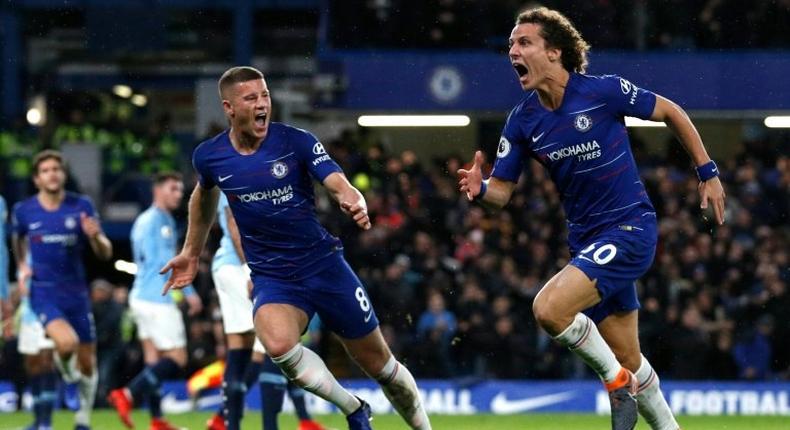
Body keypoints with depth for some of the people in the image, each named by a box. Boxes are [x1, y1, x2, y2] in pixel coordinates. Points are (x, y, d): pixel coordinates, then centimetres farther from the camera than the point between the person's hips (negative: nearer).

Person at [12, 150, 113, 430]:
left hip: (77, 294, 2)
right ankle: (64, 366, 6)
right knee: (67, 342, -29)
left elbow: (105, 254, 0)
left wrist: (94, 236, -21)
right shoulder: (24, 211, 0)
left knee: (87, 364, 3)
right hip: (44, 294, -2)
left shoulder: (81, 206, -2)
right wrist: (22, 267, 6)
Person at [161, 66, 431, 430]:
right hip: (272, 277, 1)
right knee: (278, 346, -32)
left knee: (379, 364, 5)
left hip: (324, 264, -1)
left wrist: (355, 203, -46)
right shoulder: (209, 156, -3)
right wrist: (191, 252, 28)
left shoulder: (296, 141, -11)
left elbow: (340, 185, -23)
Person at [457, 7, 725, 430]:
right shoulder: (522, 121, 0)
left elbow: (671, 112, -1)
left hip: (630, 228, -6)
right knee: (628, 360, 11)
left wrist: (707, 173, 1)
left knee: (549, 309, -24)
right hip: (587, 241, 6)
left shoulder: (603, 91, -14)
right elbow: (501, 190, 1)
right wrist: (479, 188, -23)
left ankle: (617, 380, -2)